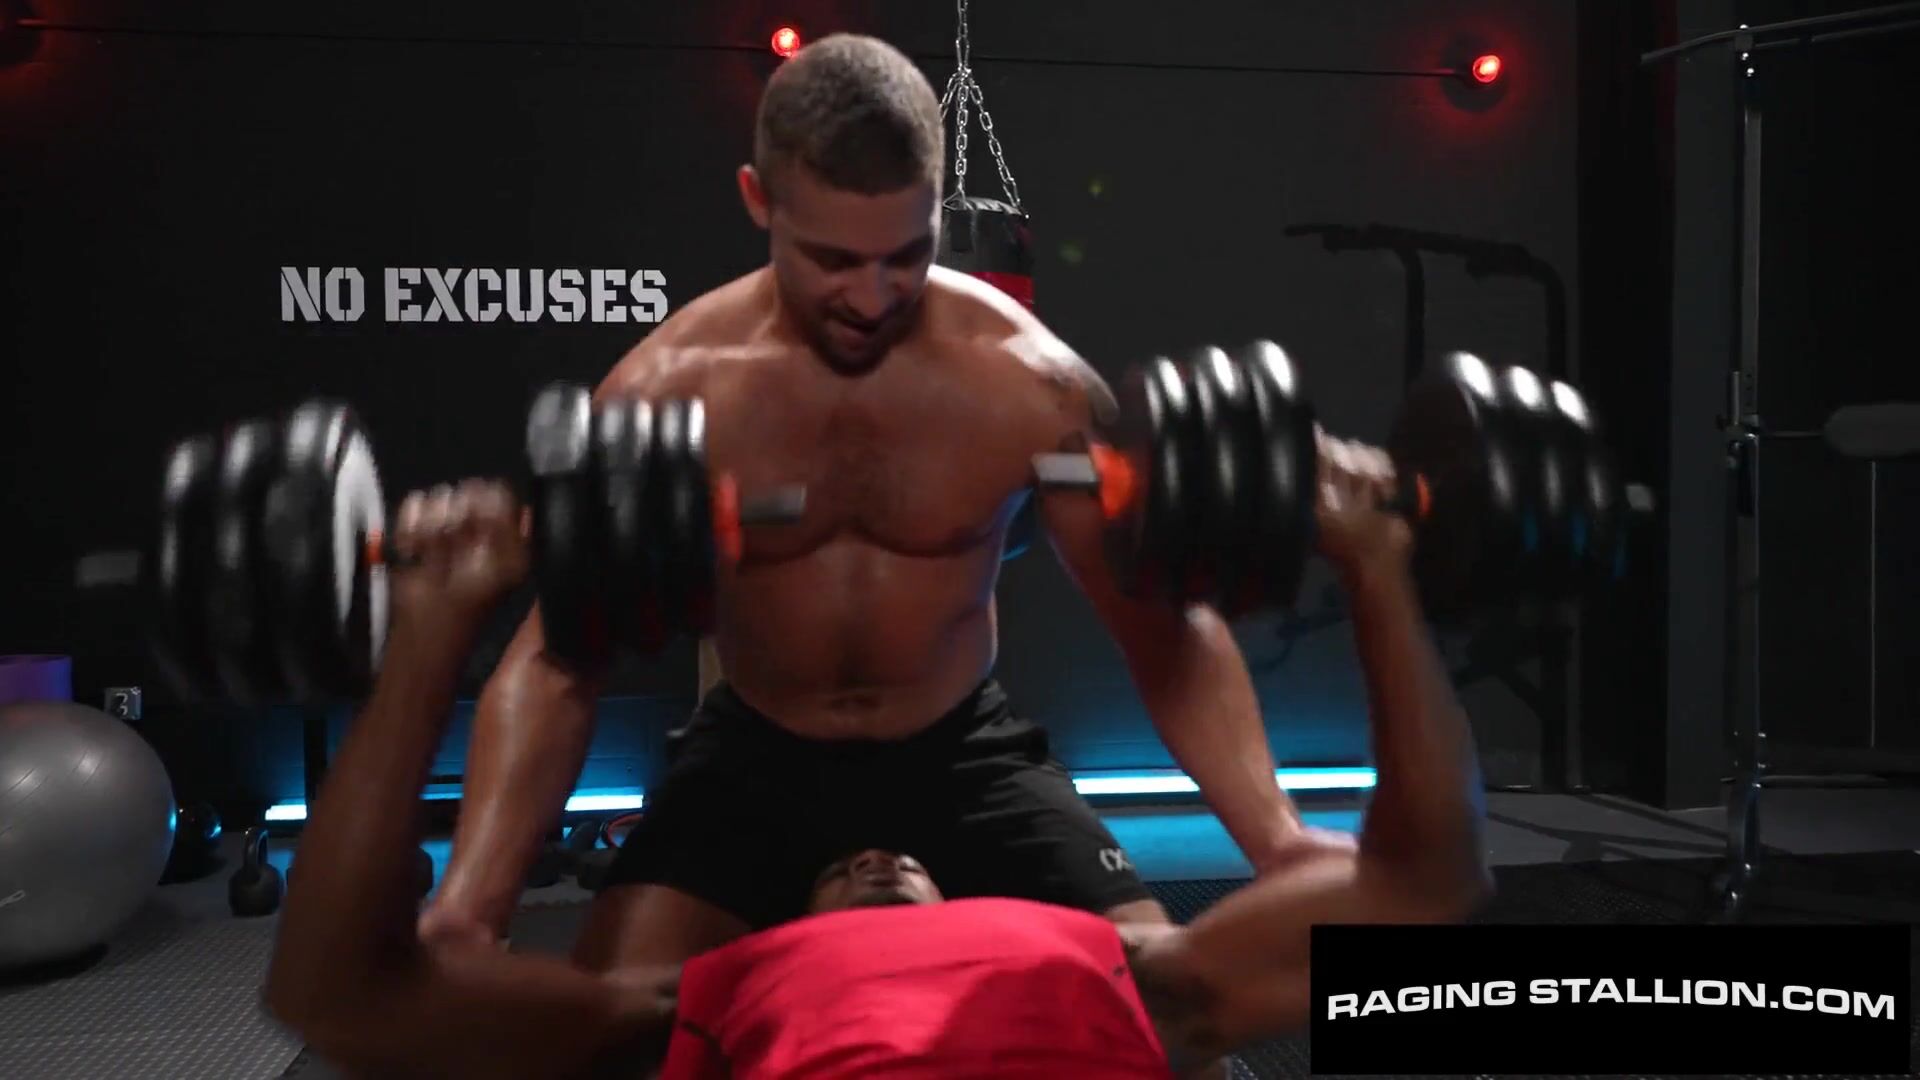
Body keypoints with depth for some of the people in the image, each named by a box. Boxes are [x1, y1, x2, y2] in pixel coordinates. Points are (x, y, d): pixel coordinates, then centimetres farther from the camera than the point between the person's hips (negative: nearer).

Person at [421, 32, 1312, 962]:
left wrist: (1278, 842, -25)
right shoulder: (665, 391, -18)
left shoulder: (1029, 382, -17)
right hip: (753, 757, 0)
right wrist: (470, 901, -30)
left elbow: (1163, 628, -10)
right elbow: (555, 665, -15)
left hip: (964, 753, 1)